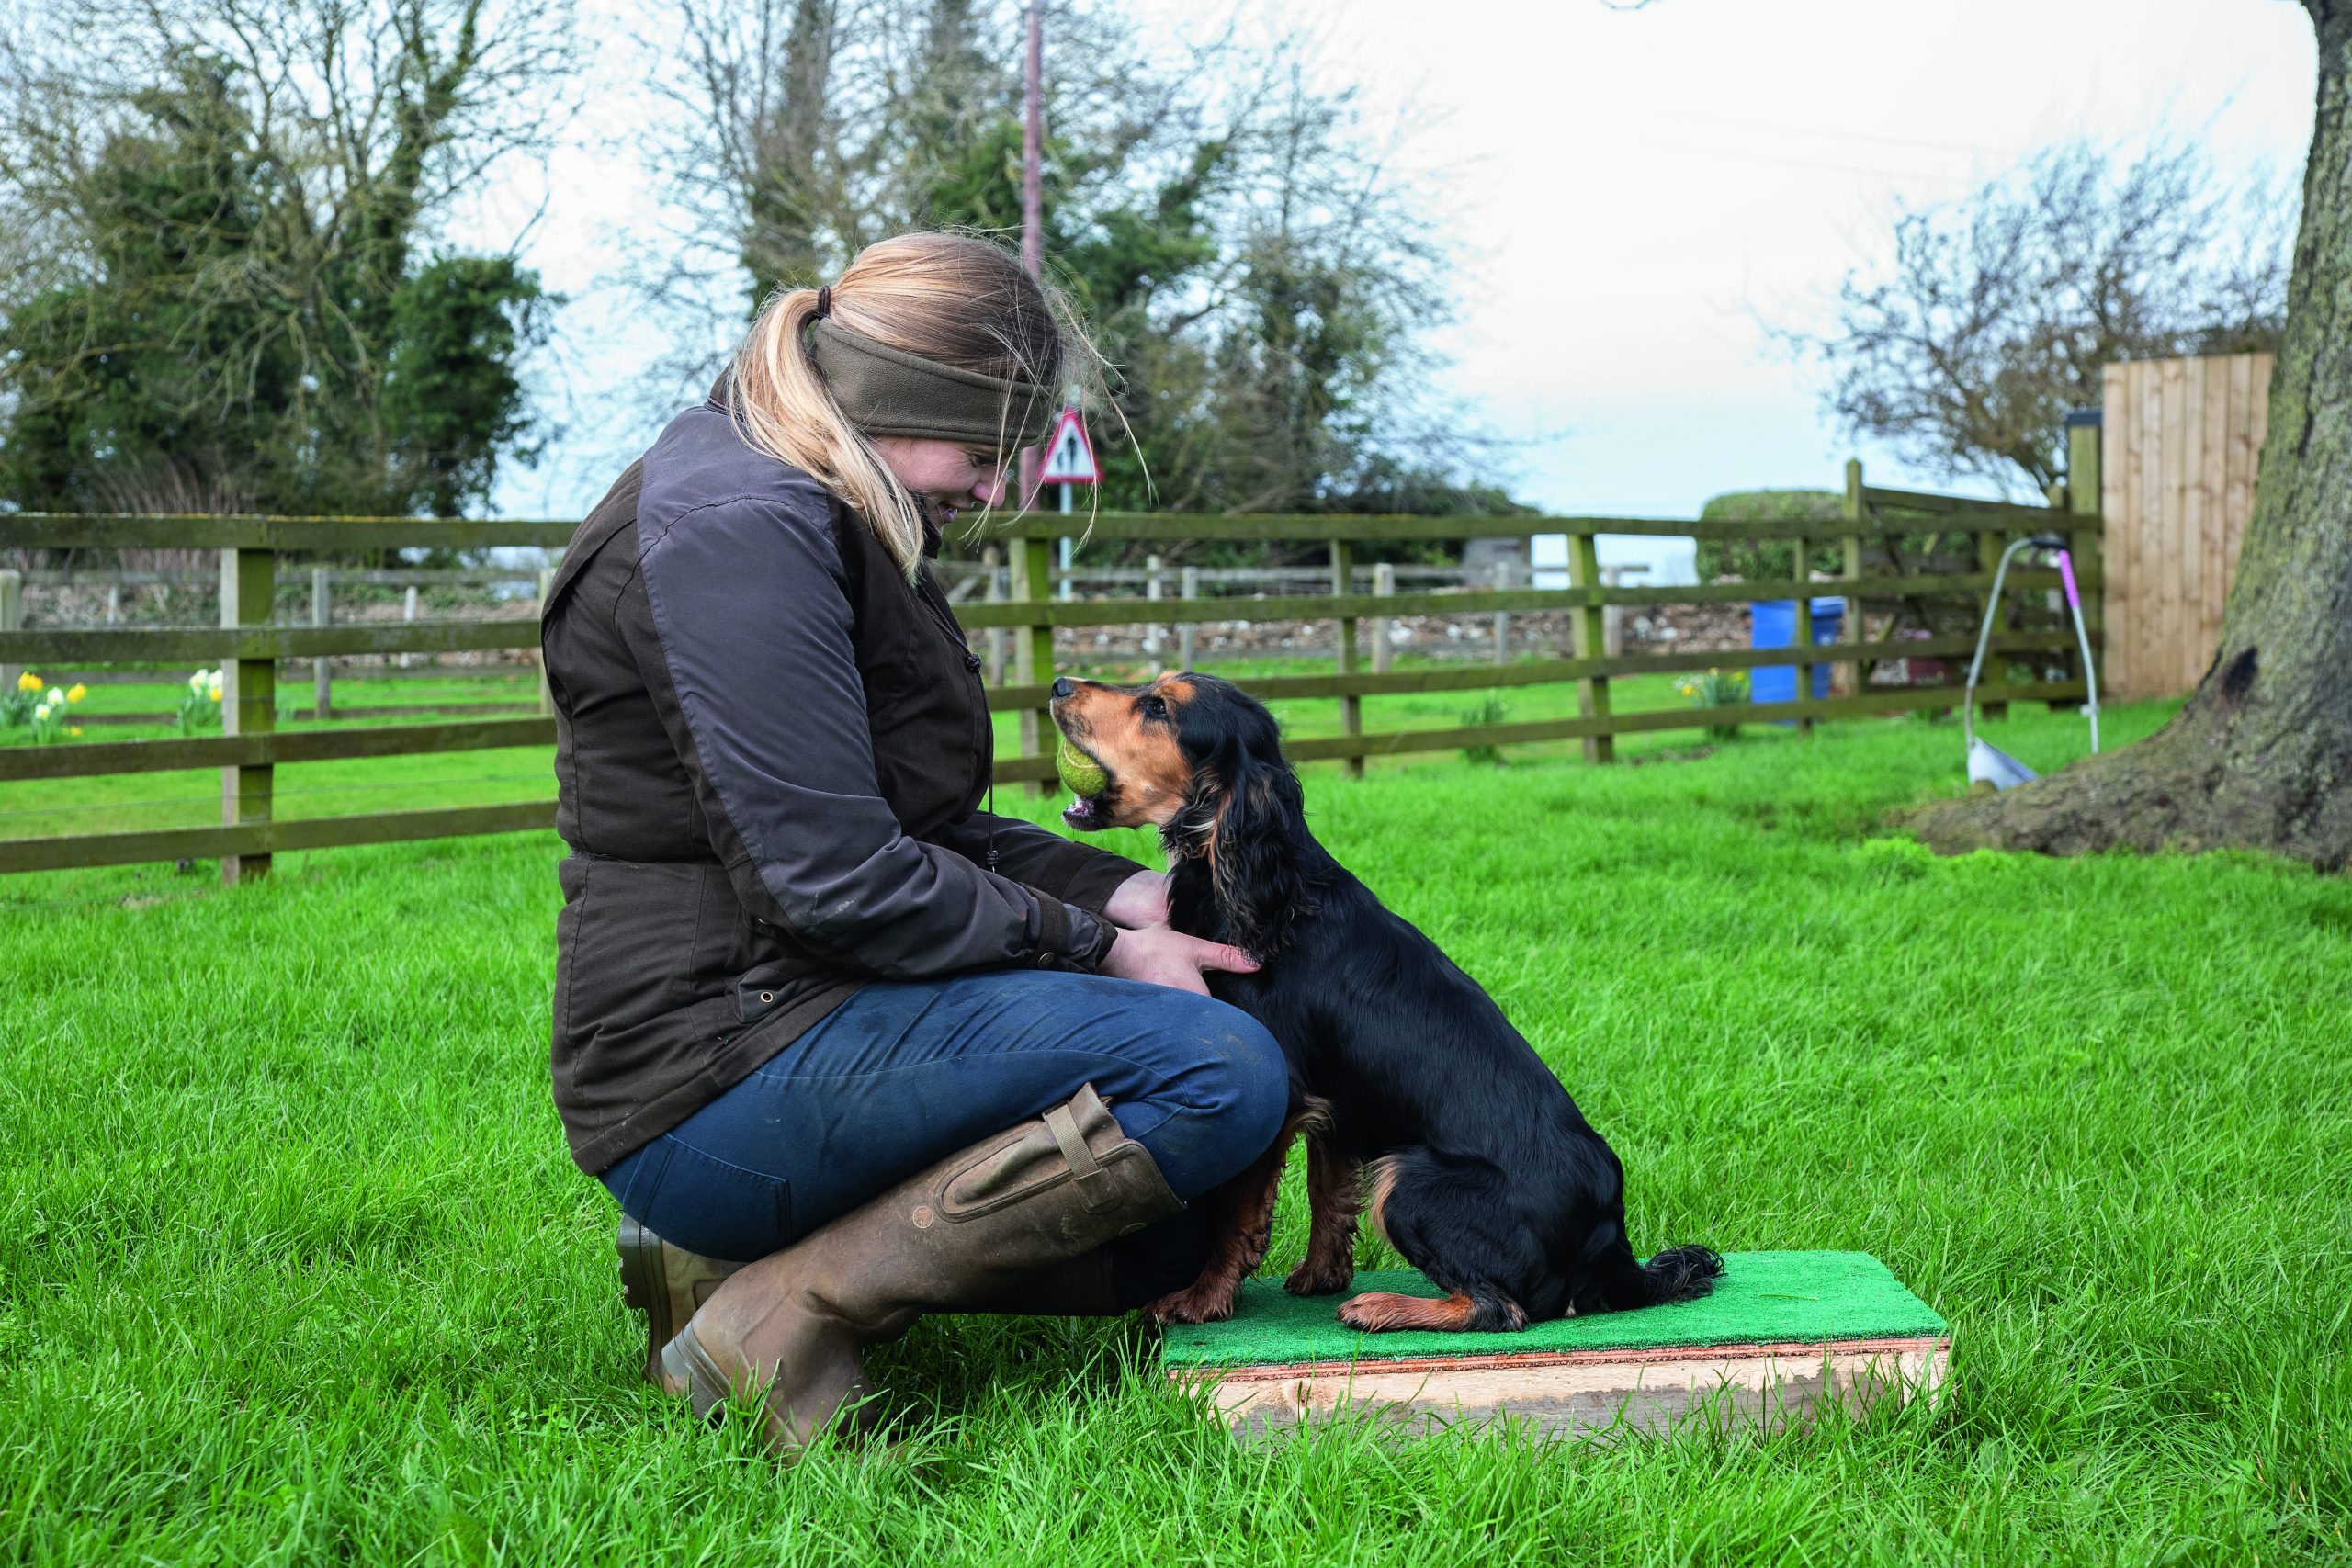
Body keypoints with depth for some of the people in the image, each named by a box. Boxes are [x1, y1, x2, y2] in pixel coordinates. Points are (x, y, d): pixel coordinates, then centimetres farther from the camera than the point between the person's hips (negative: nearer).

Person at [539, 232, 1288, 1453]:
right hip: (717, 1069, -11)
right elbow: (838, 880, -22)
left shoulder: (828, 527, 16)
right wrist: (1098, 947, -11)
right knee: (1224, 1073, -21)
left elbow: (921, 828, 20)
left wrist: (1116, 892, 5)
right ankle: (784, 1319, -15)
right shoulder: (735, 527, -17)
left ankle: (746, 1251, 9)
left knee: (1176, 1236, 15)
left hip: (785, 1017, 11)